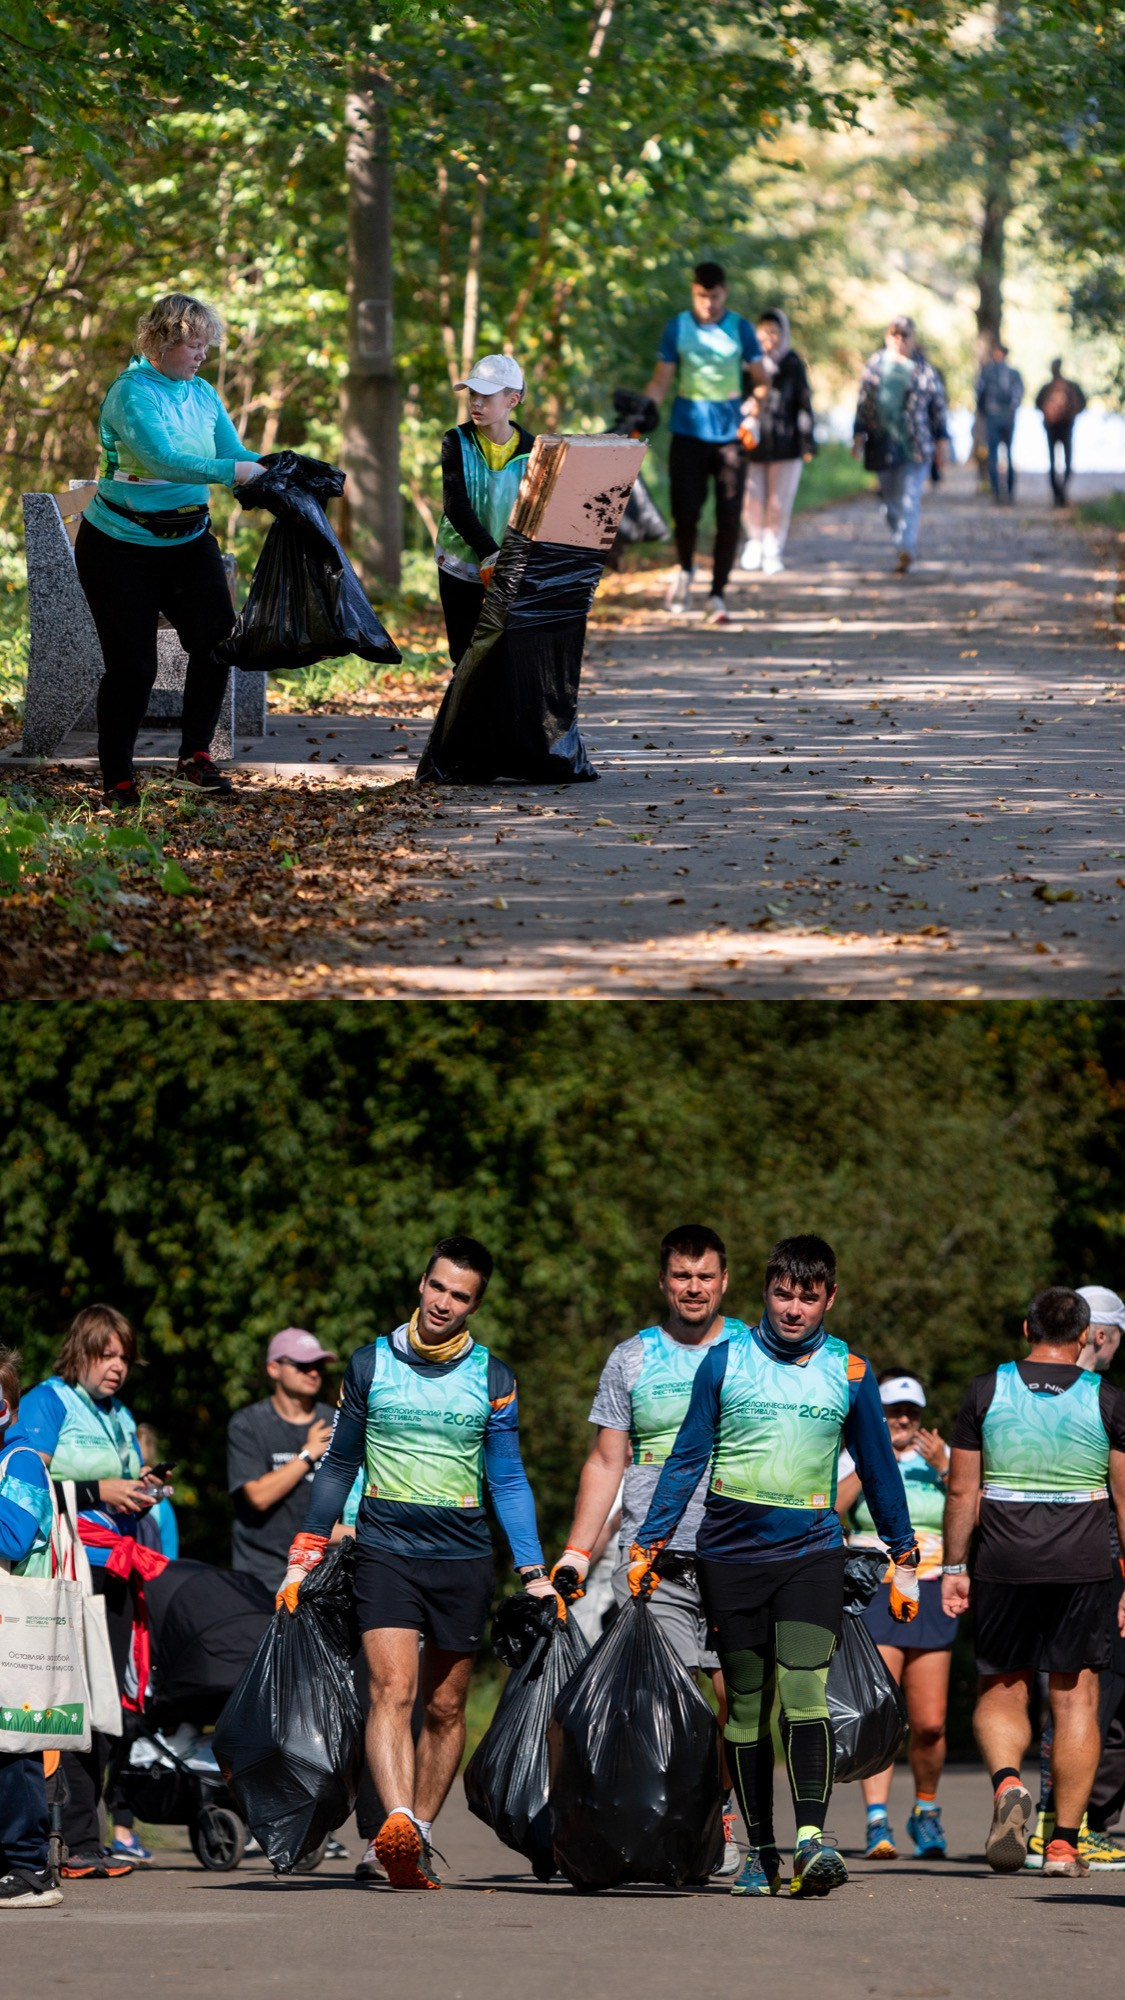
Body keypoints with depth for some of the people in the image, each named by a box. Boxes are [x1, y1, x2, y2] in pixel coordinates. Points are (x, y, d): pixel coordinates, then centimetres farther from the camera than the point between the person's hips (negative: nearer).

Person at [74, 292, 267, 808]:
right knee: (131, 664, -4)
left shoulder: (203, 396, 5)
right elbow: (161, 459, -31)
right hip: (122, 547, -6)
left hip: (187, 541, 6)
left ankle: (195, 754, 6)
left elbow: (235, 453, 2)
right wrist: (229, 472, -39)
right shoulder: (131, 393, -17)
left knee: (216, 639, -8)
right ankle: (117, 779, 8)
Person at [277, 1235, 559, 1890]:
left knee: (445, 1707, 6)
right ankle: (397, 1824, -35)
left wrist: (535, 1573, 1)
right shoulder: (371, 1364, 4)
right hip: (385, 1549, -2)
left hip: (464, 1558, 2)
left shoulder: (493, 1380, 5)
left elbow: (508, 1480, 9)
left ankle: (418, 1839, 17)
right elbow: (340, 1466, 13)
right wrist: (303, 1562, 12)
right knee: (393, 1689, -19)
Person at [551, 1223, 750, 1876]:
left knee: (732, 1695, -6)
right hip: (650, 1559, 0)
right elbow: (606, 1463, 13)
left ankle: (725, 1814, 10)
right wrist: (576, 1553, 5)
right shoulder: (631, 1360, 11)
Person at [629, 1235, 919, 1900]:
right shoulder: (726, 1360, 5)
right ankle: (759, 1851, 10)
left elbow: (879, 1469, 15)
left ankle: (813, 1838, -25)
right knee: (746, 1702, 4)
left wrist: (905, 1559, 18)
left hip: (811, 1551, -1)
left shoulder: (850, 1372, 5)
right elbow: (687, 1458, 9)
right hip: (731, 1552, 1)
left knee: (803, 1689, -18)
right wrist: (650, 1545, 6)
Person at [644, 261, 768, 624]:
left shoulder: (740, 328, 3)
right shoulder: (678, 327, 3)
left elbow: (761, 374, 6)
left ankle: (717, 594, 5)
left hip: (729, 434, 0)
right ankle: (684, 570, 25)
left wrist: (765, 371, -13)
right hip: (688, 431, 0)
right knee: (685, 510, -5)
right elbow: (661, 381, 2)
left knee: (728, 518, -4)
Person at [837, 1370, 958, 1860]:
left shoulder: (941, 1457, 13)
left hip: (928, 1598, 2)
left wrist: (943, 1467, -11)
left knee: (929, 1724, 1)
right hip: (870, 1594, -2)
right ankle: (877, 1822, -19)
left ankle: (926, 1811, 24)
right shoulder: (854, 1460, 7)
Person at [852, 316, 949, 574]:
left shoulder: (924, 369, 4)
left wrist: (941, 439, 4)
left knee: (909, 497, -13)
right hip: (883, 443, 3)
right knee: (892, 501, 7)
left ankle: (905, 549, -21)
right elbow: (863, 403, 10)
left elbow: (938, 406, 7)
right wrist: (859, 434, 4)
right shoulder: (875, 366, 9)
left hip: (915, 445, -3)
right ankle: (906, 548, 19)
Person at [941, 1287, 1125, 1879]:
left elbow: (962, 1491, 1)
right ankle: (1064, 1842, 1)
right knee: (1075, 1699, 5)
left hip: (1004, 1567, 0)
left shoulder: (986, 1391, 1)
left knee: (1000, 1691, 12)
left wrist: (954, 1568, 8)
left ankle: (1007, 1780, -18)